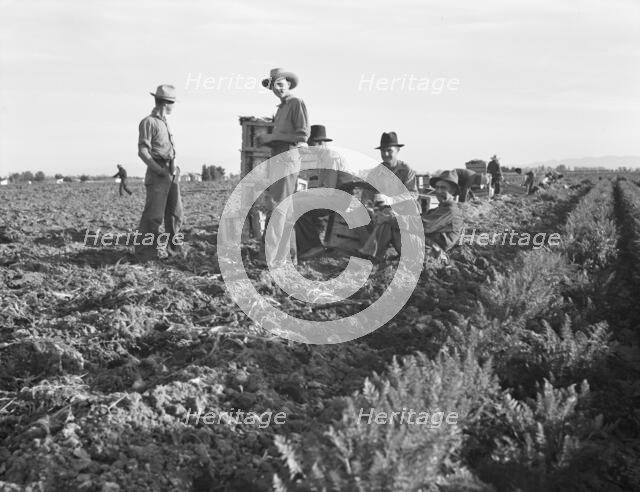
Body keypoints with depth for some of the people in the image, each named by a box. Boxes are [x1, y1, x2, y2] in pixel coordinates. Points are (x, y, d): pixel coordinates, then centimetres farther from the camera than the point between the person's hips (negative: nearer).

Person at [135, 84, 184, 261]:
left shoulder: (163, 122, 17)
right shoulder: (149, 122, -9)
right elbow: (142, 151, -16)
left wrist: (174, 169, 16)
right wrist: (159, 170, -19)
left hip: (172, 174, 8)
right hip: (157, 175, -8)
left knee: (175, 212, 8)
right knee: (154, 215, -9)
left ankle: (174, 248, 17)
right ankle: (145, 252, -3)